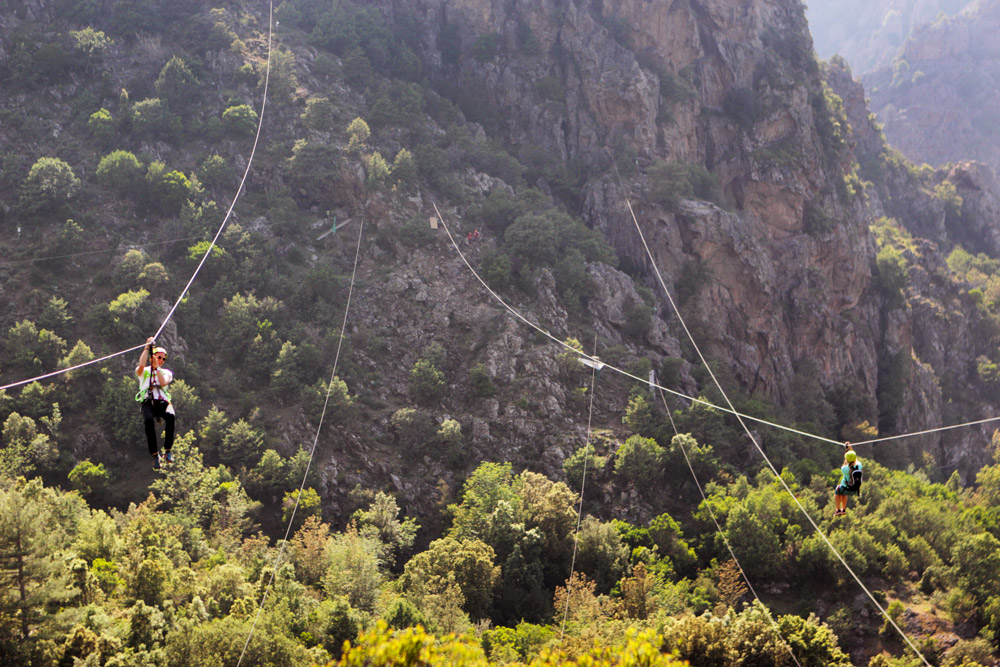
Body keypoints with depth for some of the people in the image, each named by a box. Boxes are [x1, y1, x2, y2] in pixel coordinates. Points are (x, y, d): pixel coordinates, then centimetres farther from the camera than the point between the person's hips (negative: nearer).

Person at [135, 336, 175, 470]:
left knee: (170, 416, -34)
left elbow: (163, 382, 1)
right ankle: (154, 454, -29)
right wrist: (147, 347, -5)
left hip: (163, 401, 1)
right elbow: (141, 365, -6)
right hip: (147, 402, -1)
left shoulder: (166, 372, 24)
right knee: (148, 421, -35)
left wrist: (156, 367, -1)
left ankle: (167, 450, -26)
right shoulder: (143, 371, 19)